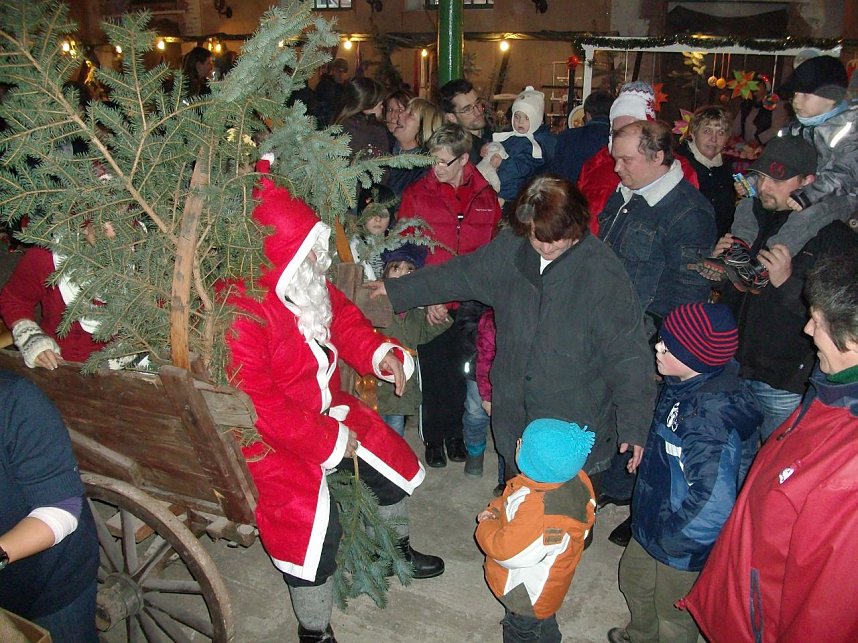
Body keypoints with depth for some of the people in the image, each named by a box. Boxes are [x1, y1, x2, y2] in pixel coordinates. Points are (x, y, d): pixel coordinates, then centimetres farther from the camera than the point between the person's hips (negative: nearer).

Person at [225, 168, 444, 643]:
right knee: (317, 523, -18)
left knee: (391, 462, 16)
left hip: (324, 408, 9)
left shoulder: (305, 280, -4)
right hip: (268, 438, -8)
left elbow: (341, 316, 11)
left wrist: (379, 353, -8)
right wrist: (329, 440, -23)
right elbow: (256, 404, -30)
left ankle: (396, 549, 47)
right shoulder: (236, 312, -30)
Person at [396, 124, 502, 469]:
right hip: (432, 305, -2)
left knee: (460, 371, 13)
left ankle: (455, 432, 33)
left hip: (471, 302, 2)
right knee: (434, 372, 8)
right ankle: (434, 437, 27)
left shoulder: (486, 196, 4)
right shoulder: (416, 194, -3)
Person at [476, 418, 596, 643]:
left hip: (528, 596, -7)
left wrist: (486, 526, -16)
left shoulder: (537, 513, -46)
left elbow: (506, 552, -33)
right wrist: (496, 510, -12)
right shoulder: (574, 479, -19)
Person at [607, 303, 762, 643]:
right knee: (634, 578, 31)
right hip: (651, 520, 9)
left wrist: (667, 538, -24)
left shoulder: (710, 418, -37)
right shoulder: (682, 385, -11)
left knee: (673, 615, 19)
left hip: (681, 550, -9)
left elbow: (713, 506, -38)